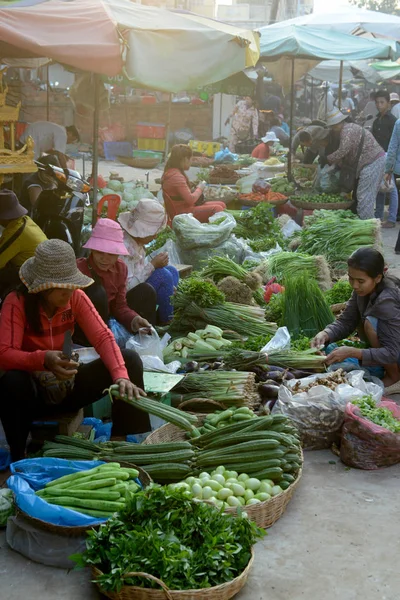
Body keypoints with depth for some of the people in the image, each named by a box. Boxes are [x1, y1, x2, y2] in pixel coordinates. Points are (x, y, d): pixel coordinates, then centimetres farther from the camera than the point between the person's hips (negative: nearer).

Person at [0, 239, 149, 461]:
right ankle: (18, 457, -15)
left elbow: (103, 337, -17)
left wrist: (121, 376, -34)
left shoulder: (76, 297, -7)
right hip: (34, 390, -4)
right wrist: (43, 359, -47)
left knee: (130, 358, -15)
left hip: (68, 385, 4)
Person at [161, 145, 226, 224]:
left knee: (222, 205, 5)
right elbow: (190, 199, -22)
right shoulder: (176, 176, -20)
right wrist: (199, 189, -5)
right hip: (182, 213, -11)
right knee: (217, 209, -24)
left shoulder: (171, 172, 12)